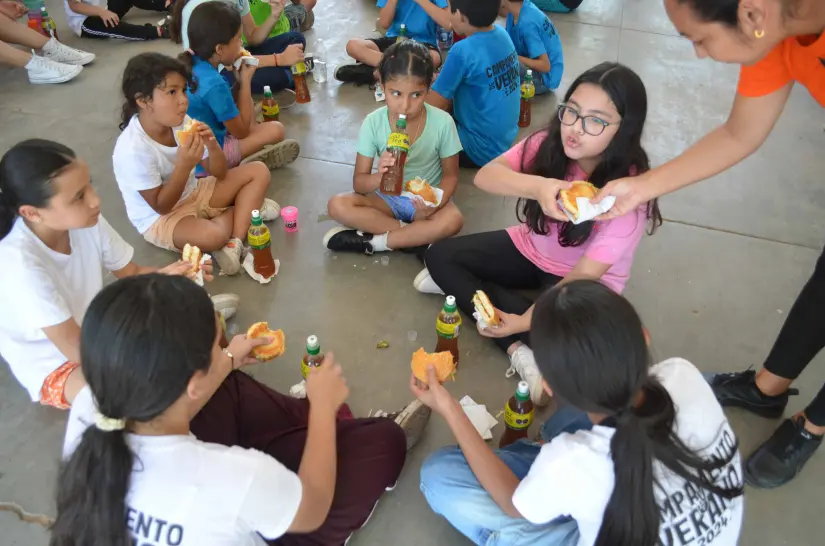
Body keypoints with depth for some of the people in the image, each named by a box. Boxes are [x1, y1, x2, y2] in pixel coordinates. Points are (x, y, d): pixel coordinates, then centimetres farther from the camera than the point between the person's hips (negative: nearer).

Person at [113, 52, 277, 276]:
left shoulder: (182, 122, -10)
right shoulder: (133, 150, -27)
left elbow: (219, 174, -2)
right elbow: (161, 206, -23)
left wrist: (212, 146, -25)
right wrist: (184, 164, -35)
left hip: (193, 193, 8)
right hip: (160, 219, -7)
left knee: (258, 171, -4)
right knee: (212, 235, -38)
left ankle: (235, 244, -16)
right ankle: (245, 207, -3)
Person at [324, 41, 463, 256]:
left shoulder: (442, 123, -17)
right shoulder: (373, 123, -15)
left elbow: (450, 175, -6)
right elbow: (359, 183, -11)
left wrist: (433, 204, -27)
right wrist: (380, 176, -35)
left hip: (426, 199, -1)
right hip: (387, 198, 2)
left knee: (453, 220, -34)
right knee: (338, 205, -24)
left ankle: (372, 241, -21)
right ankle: (418, 237, -20)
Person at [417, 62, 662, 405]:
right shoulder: (550, 144, -18)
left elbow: (585, 274, -25)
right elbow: (485, 176, -32)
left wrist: (526, 321, -26)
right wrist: (538, 186, -52)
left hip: (584, 280, -5)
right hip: (532, 249, 5)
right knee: (439, 256, -10)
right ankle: (519, 351, -15)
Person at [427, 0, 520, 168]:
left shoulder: (463, 51, -25)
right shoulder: (501, 33, -1)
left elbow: (433, 106, -16)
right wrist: (435, 79, 9)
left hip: (483, 151, -8)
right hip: (505, 139, 8)